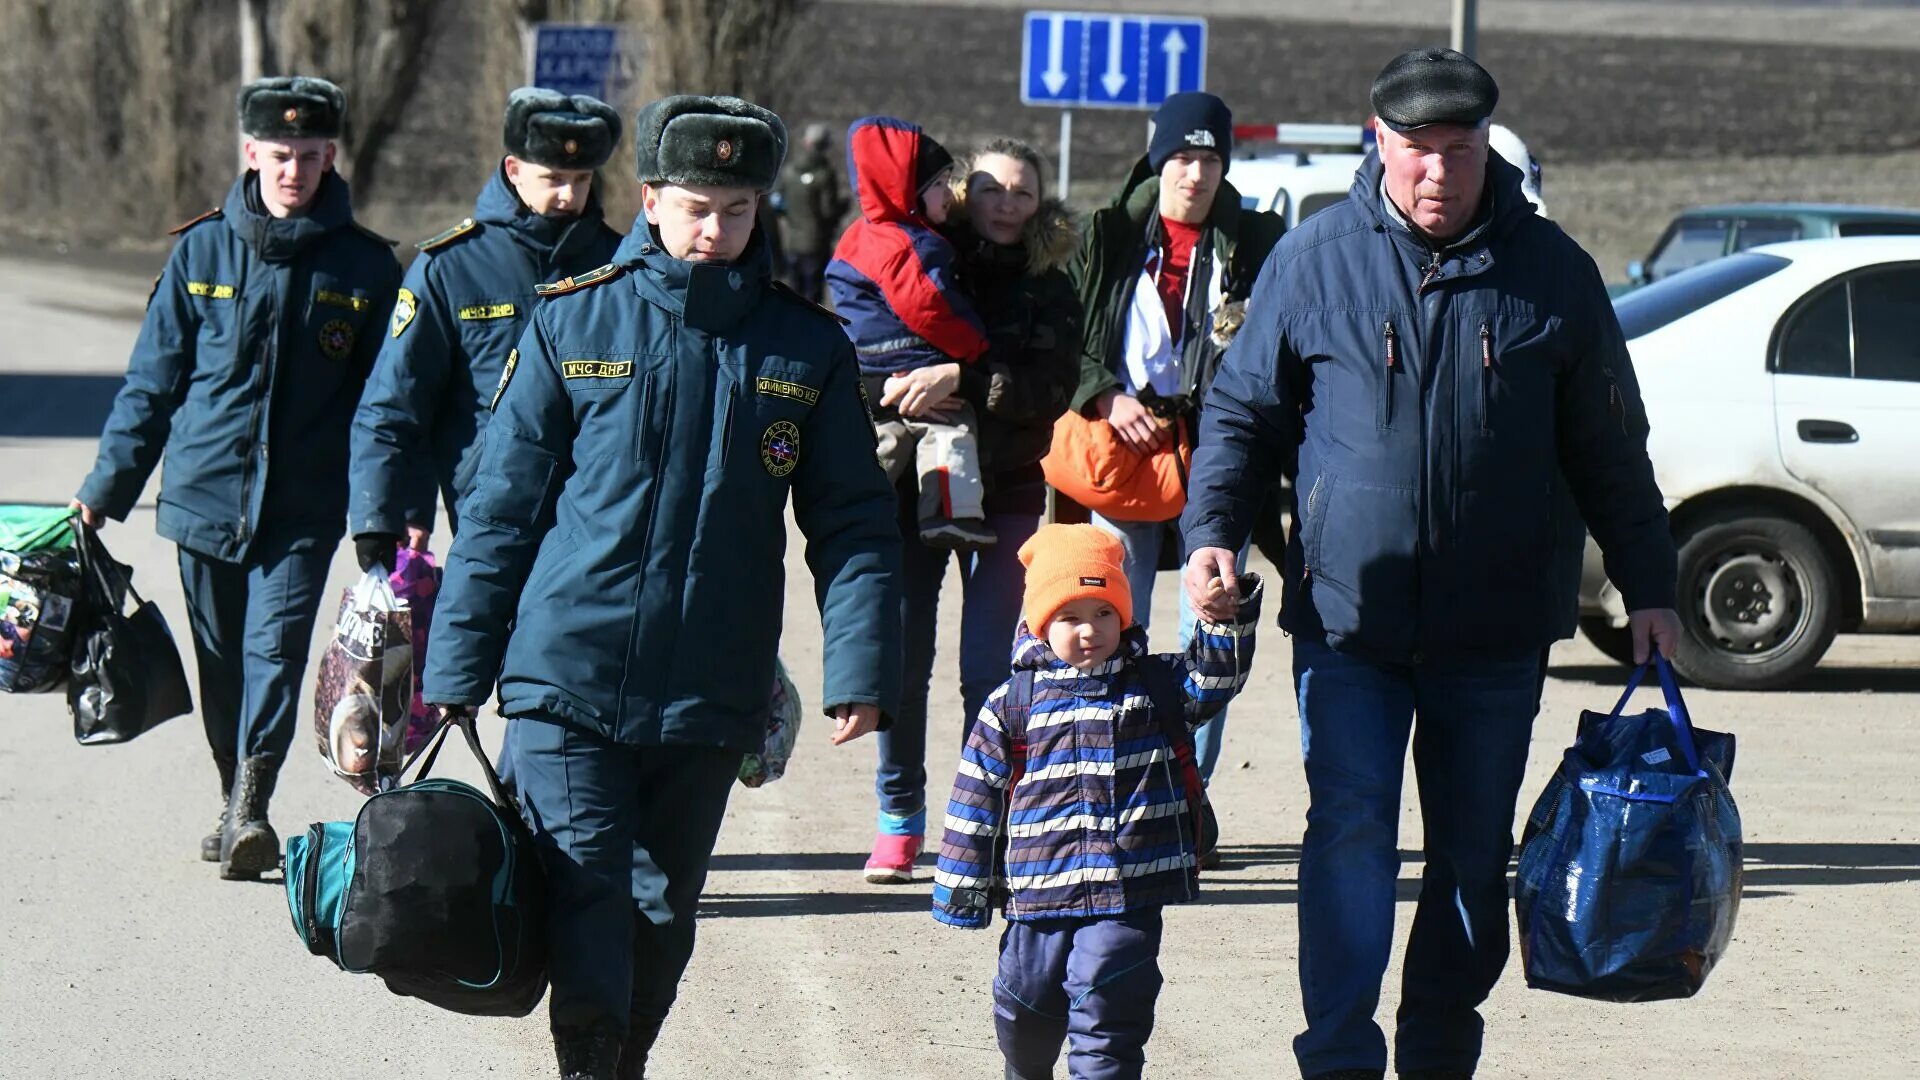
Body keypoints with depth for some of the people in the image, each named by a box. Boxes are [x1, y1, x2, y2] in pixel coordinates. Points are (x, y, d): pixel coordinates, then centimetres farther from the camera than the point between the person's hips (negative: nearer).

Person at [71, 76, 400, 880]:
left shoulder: (365, 266, 1)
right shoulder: (202, 253, 3)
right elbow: (153, 380, 8)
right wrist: (107, 487, 8)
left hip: (304, 509, -2)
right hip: (206, 491, 2)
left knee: (275, 647, -15)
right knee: (221, 661, 9)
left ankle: (250, 809, -22)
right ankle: (235, 808, 23)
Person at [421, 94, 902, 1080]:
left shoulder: (806, 348, 3)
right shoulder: (573, 322, -1)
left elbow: (852, 524, 5)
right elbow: (501, 507, 3)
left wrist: (861, 668, -6)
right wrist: (456, 669, 2)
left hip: (711, 700, 2)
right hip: (569, 681, -2)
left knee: (663, 918, 13)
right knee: (589, 910, -9)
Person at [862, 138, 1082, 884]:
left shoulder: (1049, 291, 4)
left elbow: (1052, 389, -12)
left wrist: (960, 379, -23)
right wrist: (895, 392, -22)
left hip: (1004, 494, 0)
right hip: (908, 486, 0)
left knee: (989, 668, -4)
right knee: (902, 657, -1)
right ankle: (899, 820, 12)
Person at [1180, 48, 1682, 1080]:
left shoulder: (1550, 270, 4)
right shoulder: (1314, 259, 1)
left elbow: (1608, 451, 11)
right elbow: (1242, 409, 8)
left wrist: (1648, 587, 10)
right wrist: (1211, 529, -6)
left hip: (1496, 627, 2)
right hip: (1346, 613, -2)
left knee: (1475, 855, 9)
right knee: (1349, 832, -12)